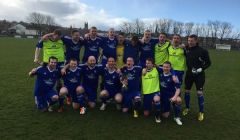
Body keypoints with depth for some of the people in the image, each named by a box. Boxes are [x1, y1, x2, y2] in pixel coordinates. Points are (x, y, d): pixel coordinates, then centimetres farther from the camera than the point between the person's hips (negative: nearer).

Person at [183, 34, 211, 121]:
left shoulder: (202, 51, -12)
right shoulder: (186, 49, -2)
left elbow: (208, 63, -4)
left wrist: (201, 69, -17)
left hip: (199, 75, -3)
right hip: (189, 74, 4)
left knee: (200, 93, 0)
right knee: (187, 91, 11)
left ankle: (201, 112, 16)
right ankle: (187, 108, 31)